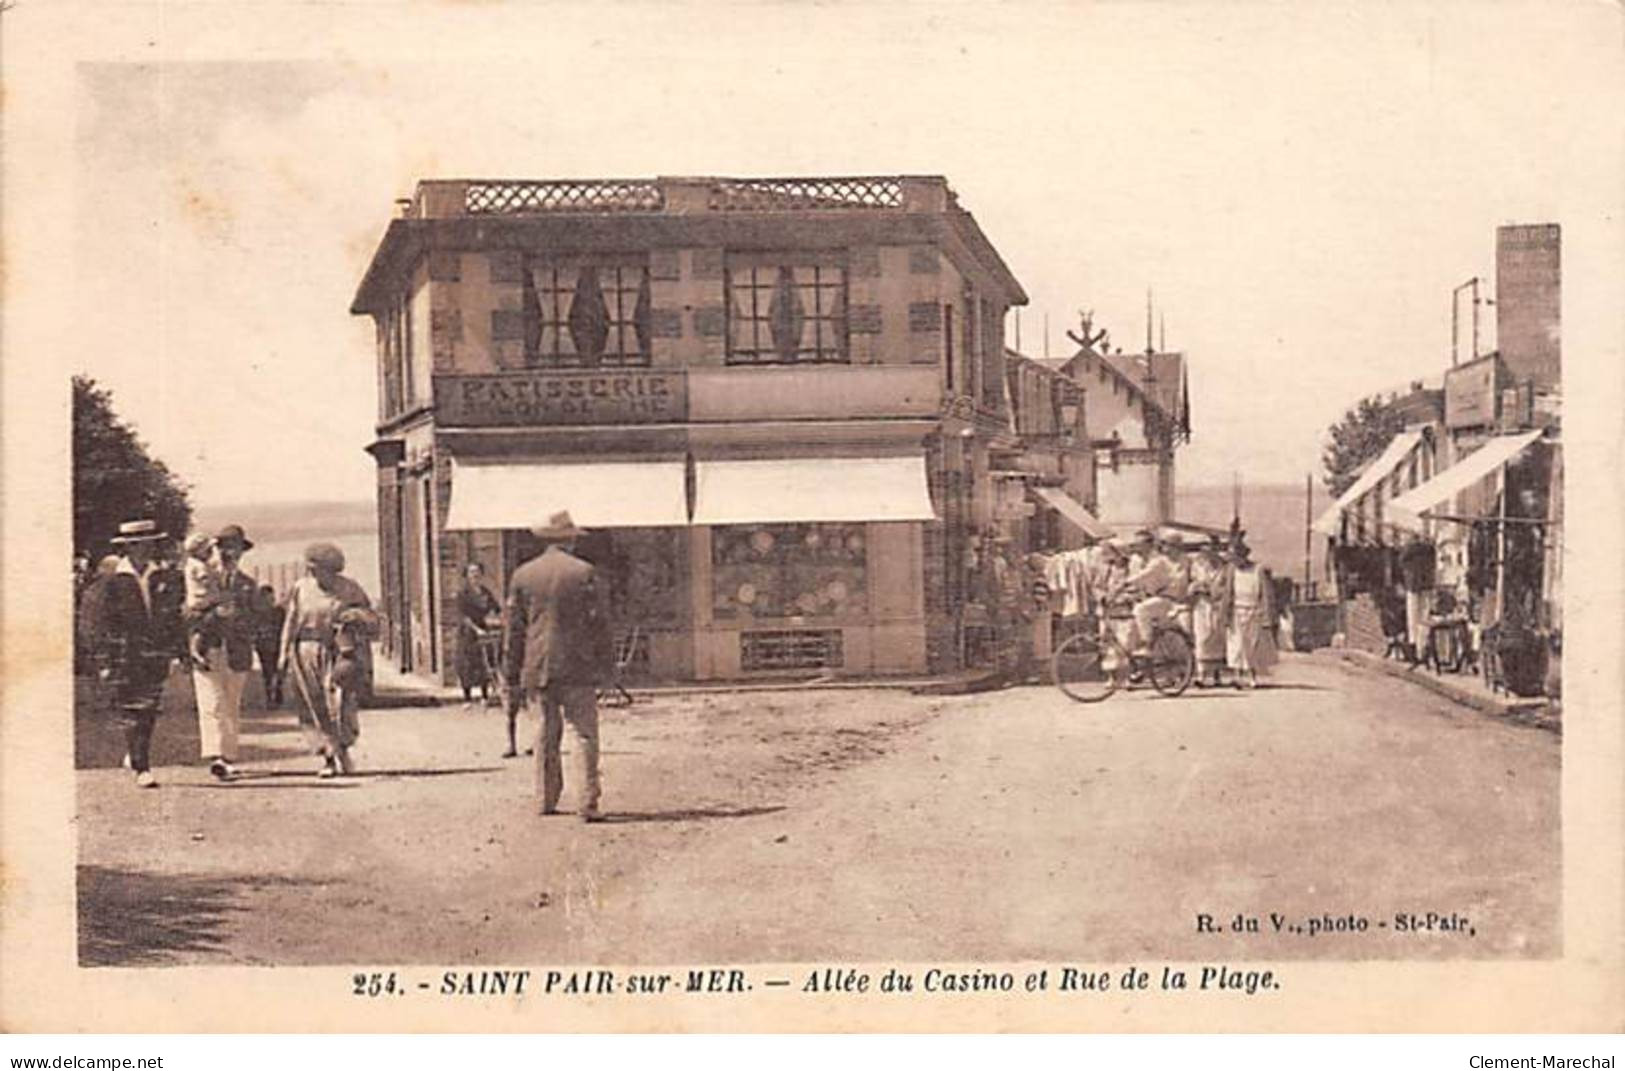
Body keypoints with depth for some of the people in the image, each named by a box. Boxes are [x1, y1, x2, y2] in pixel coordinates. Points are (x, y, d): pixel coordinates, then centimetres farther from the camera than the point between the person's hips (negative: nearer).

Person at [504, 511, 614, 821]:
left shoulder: (522, 575, 5)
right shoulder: (585, 574, -6)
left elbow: (514, 626, 9)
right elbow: (599, 624, -5)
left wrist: (519, 668, 16)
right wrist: (605, 665, 2)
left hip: (538, 667, 4)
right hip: (577, 667, -4)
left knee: (547, 732, 15)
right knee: (585, 732, -2)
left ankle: (547, 799, 17)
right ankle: (589, 803, -9)